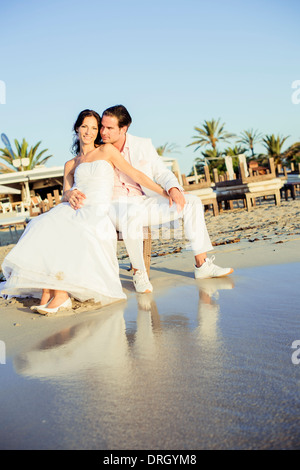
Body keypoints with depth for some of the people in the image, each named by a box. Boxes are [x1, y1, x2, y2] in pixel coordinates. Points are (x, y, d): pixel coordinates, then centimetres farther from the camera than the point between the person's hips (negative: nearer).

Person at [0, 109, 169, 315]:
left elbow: (136, 175, 9)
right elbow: (65, 197, 17)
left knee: (67, 235, -36)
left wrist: (166, 194, 4)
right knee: (44, 227, -29)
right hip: (73, 211, 4)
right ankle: (47, 293, -33)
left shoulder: (107, 150, 13)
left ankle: (61, 293, -35)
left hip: (97, 215, -4)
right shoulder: (70, 165, 25)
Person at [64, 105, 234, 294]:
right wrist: (72, 193, -21)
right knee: (133, 214, -42)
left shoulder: (143, 145, 7)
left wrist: (174, 189, -13)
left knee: (192, 203, -10)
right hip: (114, 206, -3)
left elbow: (162, 172, 9)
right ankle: (138, 272, -22)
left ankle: (202, 265, -5)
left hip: (144, 202, 4)